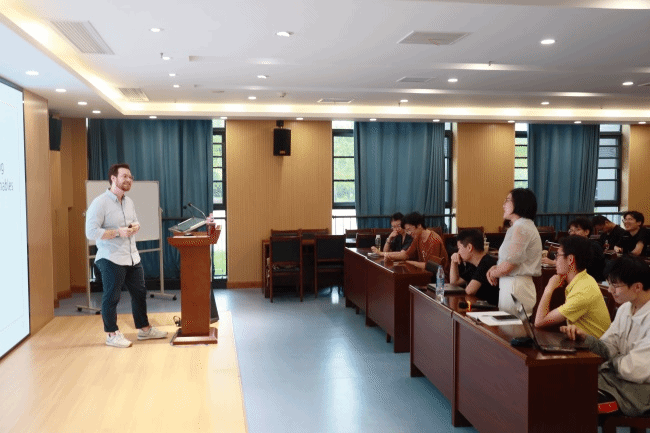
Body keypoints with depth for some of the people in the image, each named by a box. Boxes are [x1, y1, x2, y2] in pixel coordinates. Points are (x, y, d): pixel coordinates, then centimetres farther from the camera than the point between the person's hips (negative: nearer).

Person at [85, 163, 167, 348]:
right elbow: (91, 232, -18)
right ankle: (112, 334, 16)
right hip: (111, 259, -8)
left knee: (139, 292, 14)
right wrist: (118, 232, -22)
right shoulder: (100, 203, -12)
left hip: (132, 257, 8)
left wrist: (135, 226, 2)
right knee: (111, 297, 2)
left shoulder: (129, 202, 13)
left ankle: (144, 329, 28)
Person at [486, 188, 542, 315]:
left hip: (516, 288, -10)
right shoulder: (523, 225, 18)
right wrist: (495, 268, 3)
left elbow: (508, 265, -20)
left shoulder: (521, 228, -15)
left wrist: (493, 273, 0)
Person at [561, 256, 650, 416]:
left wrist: (614, 361, -3)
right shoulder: (625, 308, 9)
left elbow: (636, 370, -23)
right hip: (614, 375, 8)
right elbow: (608, 349, 7)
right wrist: (583, 337, -11)